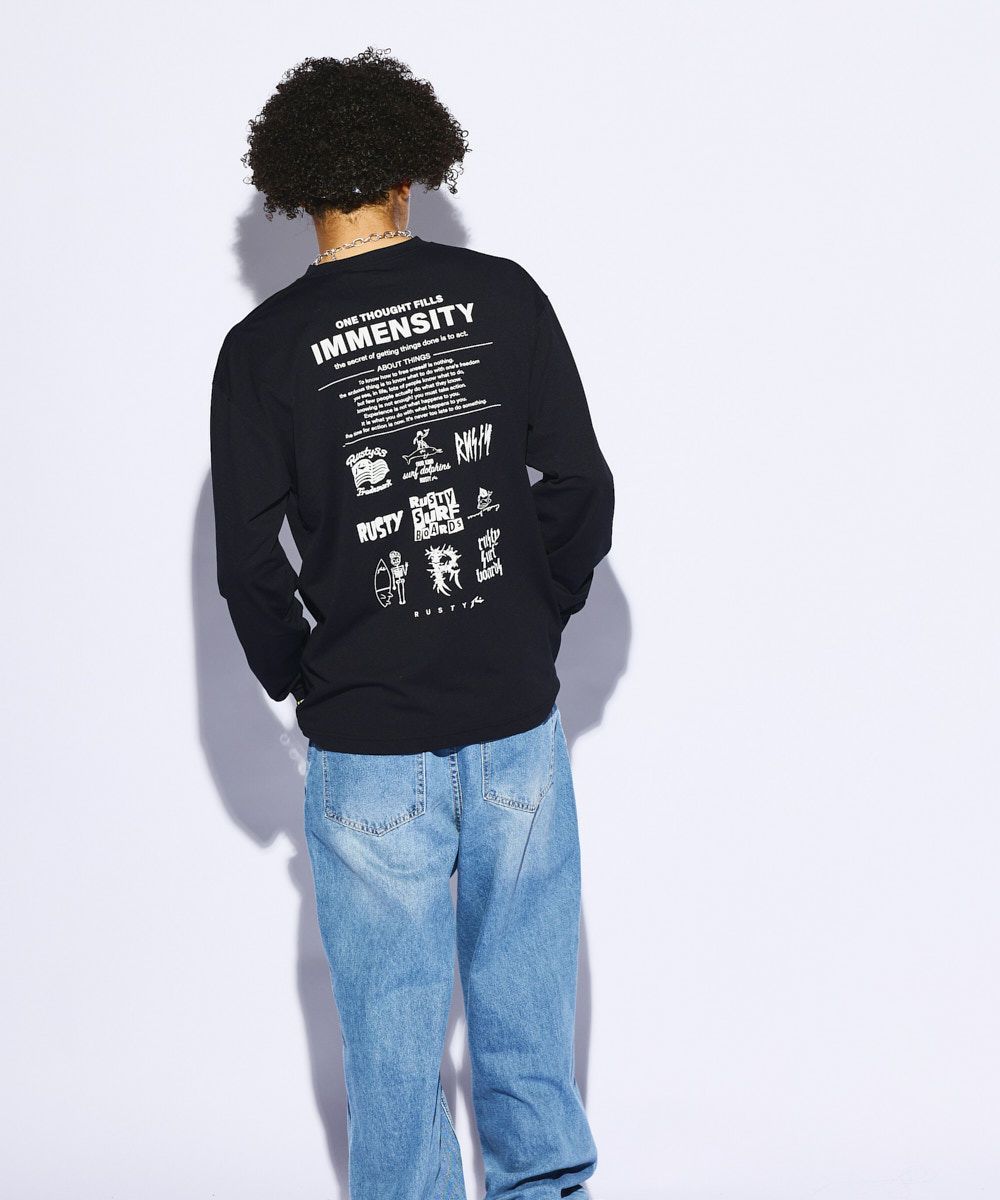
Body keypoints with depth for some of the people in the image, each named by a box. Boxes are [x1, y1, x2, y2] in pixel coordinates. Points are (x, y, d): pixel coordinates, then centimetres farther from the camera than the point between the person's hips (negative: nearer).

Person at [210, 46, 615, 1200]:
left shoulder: (263, 347, -8)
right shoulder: (502, 296, -4)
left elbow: (248, 562, -8)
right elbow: (582, 488, -2)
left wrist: (299, 679, 9)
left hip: (367, 740, -2)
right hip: (517, 716, 2)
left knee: (392, 1017, 11)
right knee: (525, 987, 20)